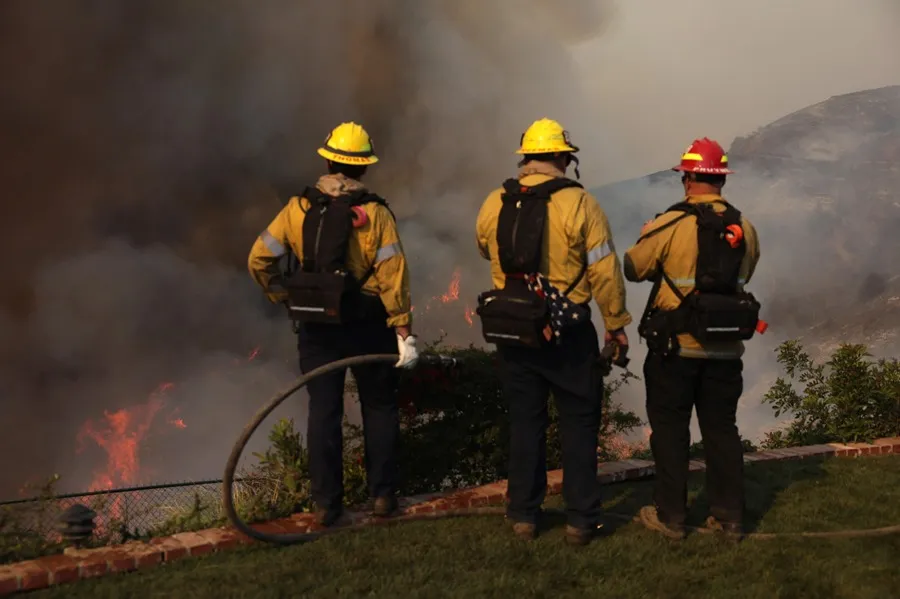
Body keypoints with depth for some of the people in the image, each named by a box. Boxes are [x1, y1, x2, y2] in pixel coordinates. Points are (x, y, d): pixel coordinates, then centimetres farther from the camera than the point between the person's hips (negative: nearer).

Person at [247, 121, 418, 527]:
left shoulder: (298, 208, -2)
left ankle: (326, 504, 13)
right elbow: (392, 276, -14)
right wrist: (404, 331, -12)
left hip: (315, 326, 2)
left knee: (323, 412, 8)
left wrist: (286, 298, 12)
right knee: (379, 408, 14)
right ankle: (382, 494, 18)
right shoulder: (375, 213, -9)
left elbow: (259, 260, 0)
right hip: (366, 325, -2)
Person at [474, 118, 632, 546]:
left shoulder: (494, 204, 0)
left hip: (509, 328, 4)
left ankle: (523, 516, 20)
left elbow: (486, 252, 17)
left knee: (524, 420, 14)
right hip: (566, 332, -3)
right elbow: (604, 271, -10)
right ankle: (581, 519, 13)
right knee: (579, 421, 9)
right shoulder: (579, 204, -11)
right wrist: (616, 324, -1)